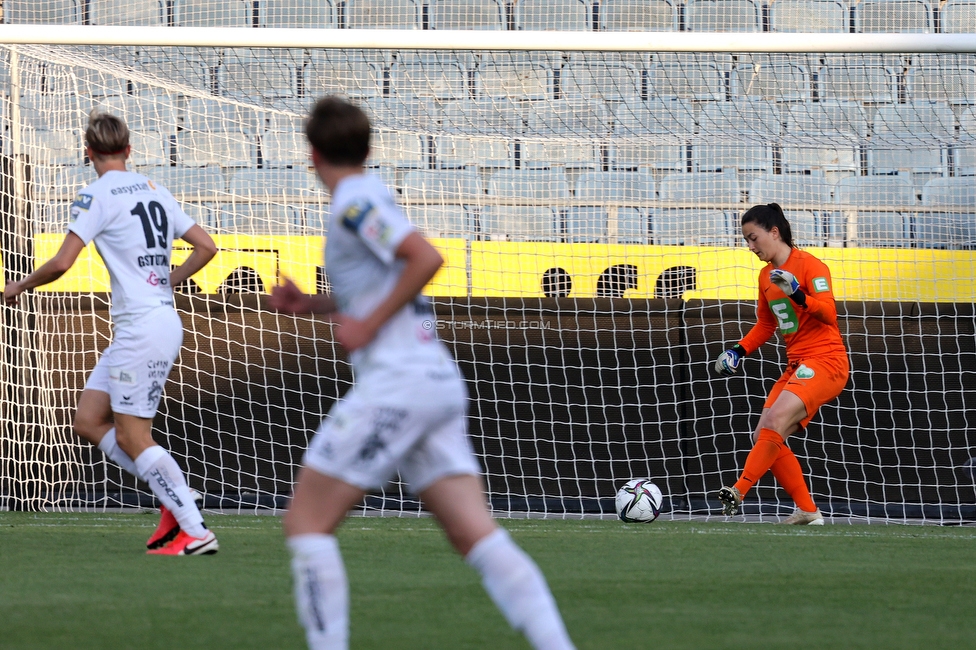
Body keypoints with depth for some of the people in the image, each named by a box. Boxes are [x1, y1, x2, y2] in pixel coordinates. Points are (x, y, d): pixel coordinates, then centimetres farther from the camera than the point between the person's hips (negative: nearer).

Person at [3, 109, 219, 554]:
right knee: (89, 421, 11)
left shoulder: (98, 195, -9)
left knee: (132, 437, -5)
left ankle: (195, 531, -7)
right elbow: (206, 246, 16)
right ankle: (174, 502, 8)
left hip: (142, 328, -8)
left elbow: (61, 263, -15)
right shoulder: (154, 191, 13)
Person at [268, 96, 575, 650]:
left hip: (396, 382, -9)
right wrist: (310, 304, 22)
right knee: (477, 534, -1)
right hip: (441, 382, 9)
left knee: (306, 522, -1)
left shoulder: (355, 204, -7)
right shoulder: (372, 197, 20)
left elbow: (427, 258, -21)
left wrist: (368, 327, -14)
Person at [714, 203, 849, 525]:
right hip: (796, 366, 9)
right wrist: (739, 350, 11)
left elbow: (829, 314, -20)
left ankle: (738, 492, -33)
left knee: (777, 418, -28)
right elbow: (765, 325, 26)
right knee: (764, 438, 0)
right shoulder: (766, 275, 14)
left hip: (825, 362, -9)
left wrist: (798, 295, -35)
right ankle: (807, 511, 4)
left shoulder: (809, 265, -10)